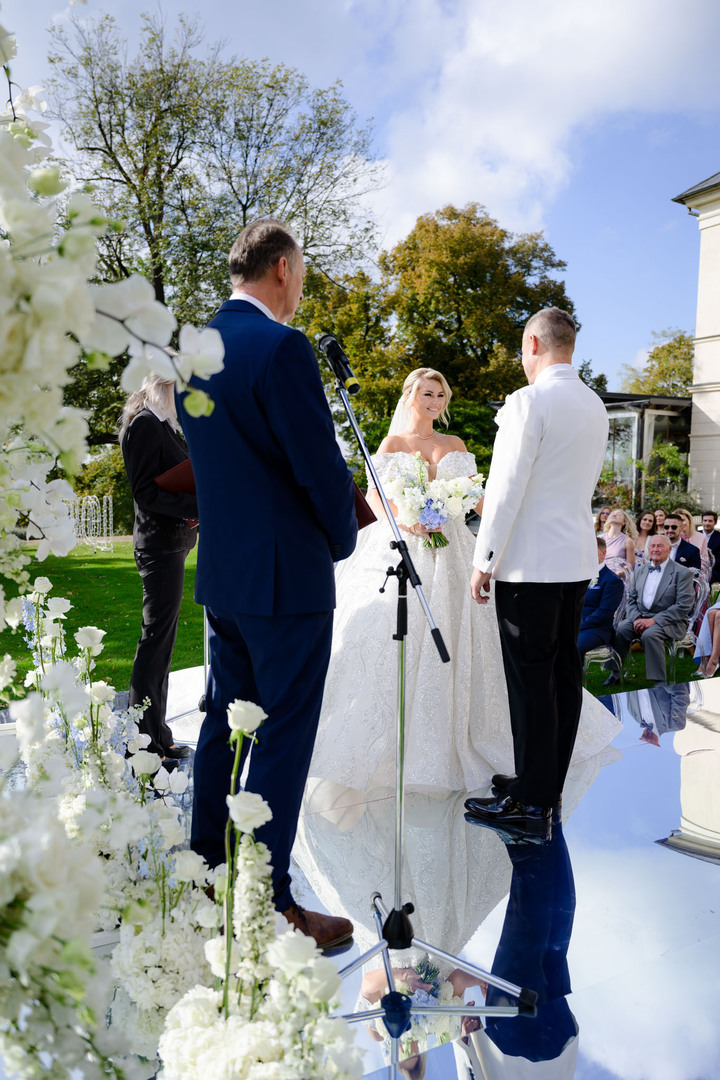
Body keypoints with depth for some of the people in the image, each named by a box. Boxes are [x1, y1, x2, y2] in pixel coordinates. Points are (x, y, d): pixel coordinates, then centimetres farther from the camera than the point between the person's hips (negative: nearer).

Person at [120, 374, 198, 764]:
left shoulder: (163, 425, 19)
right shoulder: (145, 424, -10)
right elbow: (146, 490, -18)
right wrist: (197, 505, -25)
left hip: (171, 543, 10)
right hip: (160, 544, -10)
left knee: (161, 641, 13)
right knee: (155, 640, -6)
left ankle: (157, 737, 22)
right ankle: (143, 743, 3)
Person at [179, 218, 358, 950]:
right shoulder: (281, 347, -17)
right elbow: (321, 466, -17)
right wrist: (343, 538, 1)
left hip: (220, 569, 9)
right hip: (286, 576, -8)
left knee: (224, 720, 19)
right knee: (284, 739, 1)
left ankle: (206, 870, 33)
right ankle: (269, 903, 13)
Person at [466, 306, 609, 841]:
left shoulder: (529, 401, -13)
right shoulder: (595, 405, 13)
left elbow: (506, 488, -16)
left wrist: (484, 561, -11)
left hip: (531, 562, -8)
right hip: (578, 560, 9)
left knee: (531, 680, -3)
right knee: (564, 673, 13)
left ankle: (531, 805, 5)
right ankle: (548, 784, 25)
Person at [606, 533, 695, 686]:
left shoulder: (682, 573, -3)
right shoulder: (640, 570, 15)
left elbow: (683, 606, -11)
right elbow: (631, 599, 15)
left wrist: (654, 620, -18)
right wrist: (636, 618, -8)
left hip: (669, 621, -4)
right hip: (640, 617, 5)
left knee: (650, 634, -36)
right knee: (619, 630, -24)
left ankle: (660, 681, -26)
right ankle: (615, 674, -9)